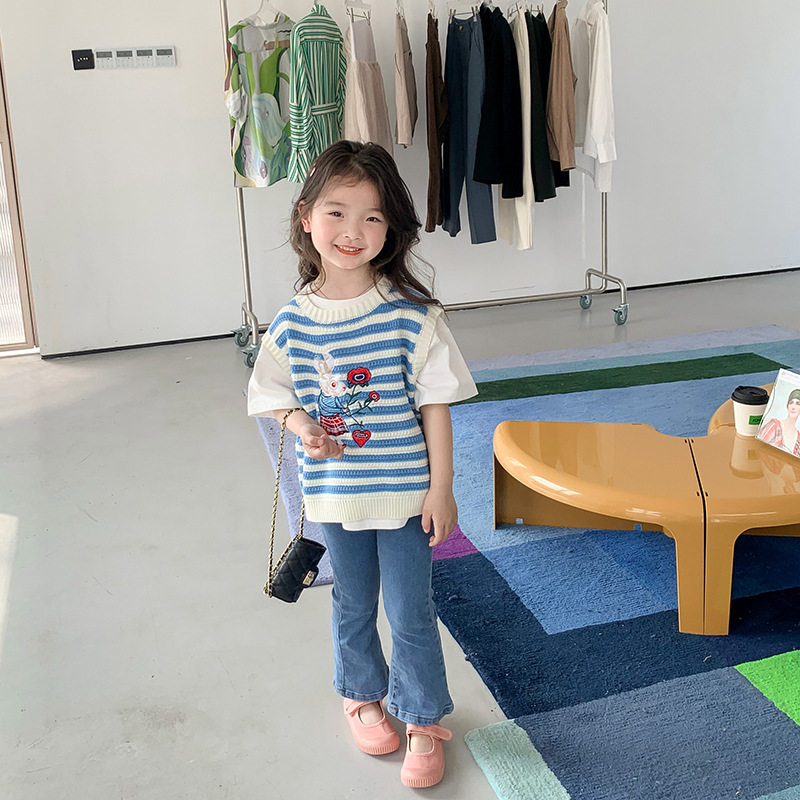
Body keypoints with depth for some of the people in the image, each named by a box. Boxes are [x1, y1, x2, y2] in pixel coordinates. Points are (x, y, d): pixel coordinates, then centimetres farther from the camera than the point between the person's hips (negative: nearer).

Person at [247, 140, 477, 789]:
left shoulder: (409, 314, -14)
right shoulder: (291, 323, -7)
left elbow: (435, 405, -10)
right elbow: (275, 397, 6)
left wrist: (440, 488, -9)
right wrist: (304, 427, -16)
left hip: (405, 491, -2)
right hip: (334, 492, 3)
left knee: (411, 613, 9)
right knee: (353, 605, 21)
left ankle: (423, 721, 30)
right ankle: (363, 696, 46)